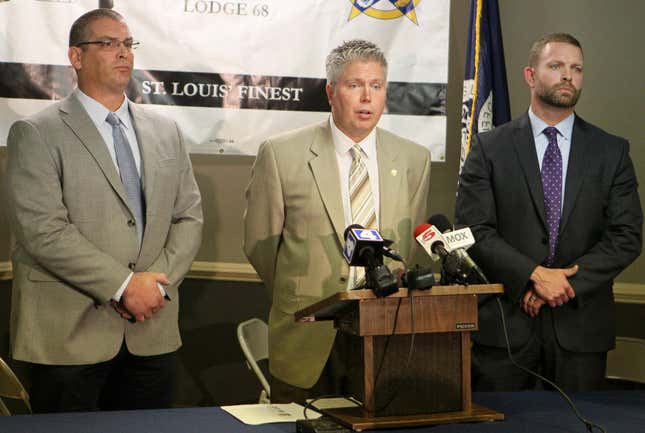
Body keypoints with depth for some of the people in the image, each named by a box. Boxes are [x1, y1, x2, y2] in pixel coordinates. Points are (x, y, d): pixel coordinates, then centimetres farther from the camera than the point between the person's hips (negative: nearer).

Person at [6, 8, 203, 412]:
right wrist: (123, 286, -16)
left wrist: (156, 284, -7)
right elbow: (43, 231, -14)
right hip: (69, 334, -4)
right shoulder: (36, 134, -4)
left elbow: (189, 217, 9)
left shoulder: (166, 132, 12)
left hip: (152, 332, 4)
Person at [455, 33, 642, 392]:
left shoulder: (612, 152, 7)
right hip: (504, 322, -1)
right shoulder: (490, 147, 2)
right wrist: (534, 274, -16)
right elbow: (474, 230, -6)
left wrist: (568, 282, -12)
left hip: (581, 325, 1)